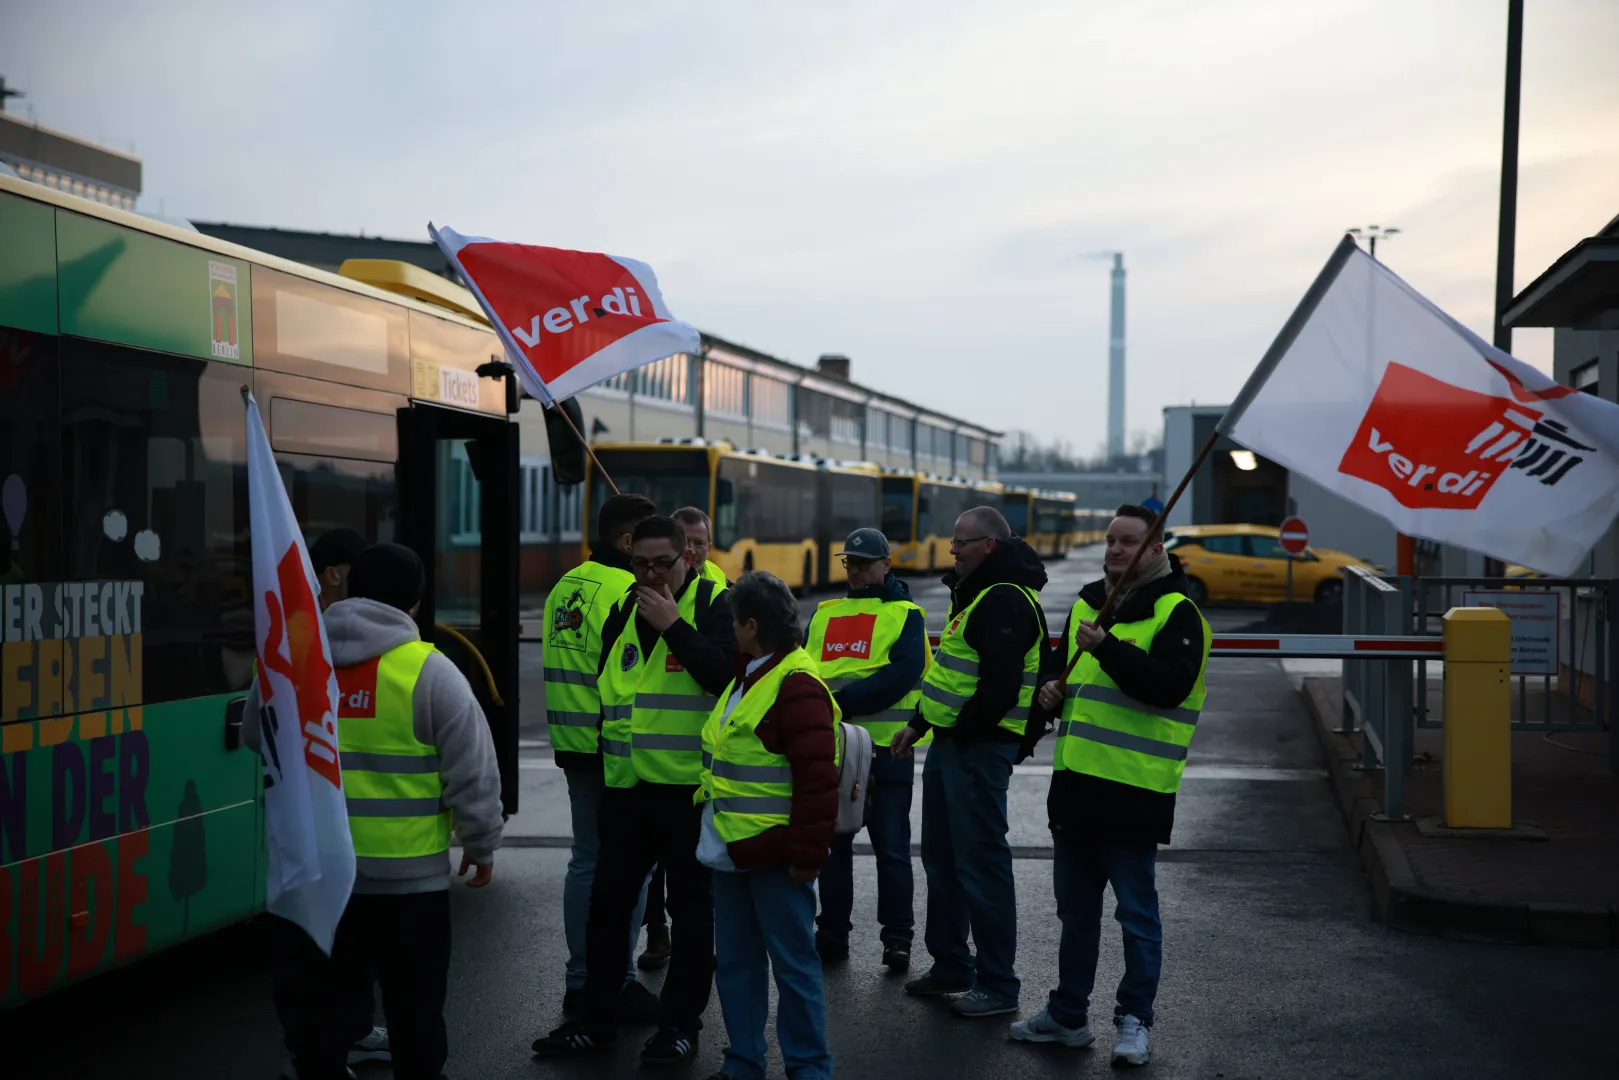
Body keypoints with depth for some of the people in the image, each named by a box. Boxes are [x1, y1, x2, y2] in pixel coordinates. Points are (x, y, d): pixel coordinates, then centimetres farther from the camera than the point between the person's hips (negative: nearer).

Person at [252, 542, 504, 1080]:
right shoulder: (430, 671, -10)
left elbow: (256, 736, 20)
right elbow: (473, 772, -8)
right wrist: (482, 845, 6)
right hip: (408, 872, -3)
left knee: (321, 995, 14)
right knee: (414, 1003, 8)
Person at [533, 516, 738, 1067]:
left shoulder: (712, 604, -5)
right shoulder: (623, 612, 12)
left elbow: (726, 675, -20)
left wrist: (674, 625, -22)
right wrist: (601, 762, 20)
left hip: (690, 787, -5)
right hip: (627, 786, 5)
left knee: (690, 907, 6)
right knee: (608, 903, 9)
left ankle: (680, 1022, 17)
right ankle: (596, 1017, 21)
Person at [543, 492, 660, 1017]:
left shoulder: (565, 587, 13)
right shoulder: (627, 591, -15)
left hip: (574, 746, 9)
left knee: (586, 861, 14)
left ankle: (580, 981, 19)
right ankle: (617, 983, 2)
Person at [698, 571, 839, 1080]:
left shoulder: (797, 686, -18)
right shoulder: (746, 678, 12)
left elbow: (817, 780, -21)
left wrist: (807, 854, -20)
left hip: (774, 856, -10)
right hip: (730, 850, 10)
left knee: (792, 963, 1)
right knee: (735, 962, 15)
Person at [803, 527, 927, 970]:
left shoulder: (906, 615, 0)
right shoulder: (825, 613, 15)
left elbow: (901, 676, -15)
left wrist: (842, 701, -21)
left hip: (885, 750, -4)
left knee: (891, 849, 1)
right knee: (831, 844, 11)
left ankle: (897, 938, 11)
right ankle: (832, 933, 21)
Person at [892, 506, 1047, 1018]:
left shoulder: (1006, 601, -18)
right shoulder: (973, 591, 17)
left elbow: (1000, 686, -26)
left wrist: (960, 732, -16)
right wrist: (919, 725, 18)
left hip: (978, 746, -11)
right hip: (950, 743, 11)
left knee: (981, 861, -7)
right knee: (941, 856, 17)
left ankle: (998, 985, 1)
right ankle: (950, 965, 29)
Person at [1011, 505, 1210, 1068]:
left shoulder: (1176, 612, -8)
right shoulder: (1087, 603, 16)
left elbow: (1168, 684, -22)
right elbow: (1064, 666, 28)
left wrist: (1107, 648, -27)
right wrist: (1050, 689, 6)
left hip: (1131, 789, -8)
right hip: (1075, 784, 8)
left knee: (1136, 910, 1)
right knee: (1075, 908, 16)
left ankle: (1135, 1020, 12)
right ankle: (1067, 1015, 27)